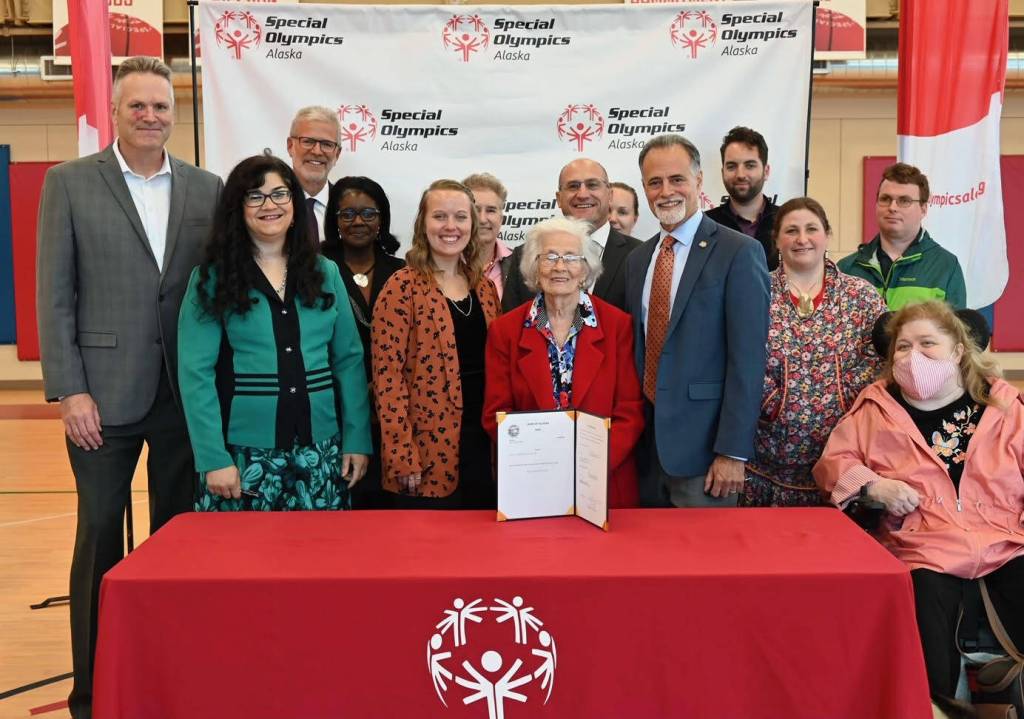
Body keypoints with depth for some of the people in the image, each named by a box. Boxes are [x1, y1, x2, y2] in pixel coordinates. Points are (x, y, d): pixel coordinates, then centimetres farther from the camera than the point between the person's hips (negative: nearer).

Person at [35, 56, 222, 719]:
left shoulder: (207, 189, 7)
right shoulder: (70, 183, 1)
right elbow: (54, 295, -2)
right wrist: (70, 391, -9)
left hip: (188, 394, 2)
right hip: (106, 392, -2)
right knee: (100, 538, 6)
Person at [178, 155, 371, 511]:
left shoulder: (325, 272, 8)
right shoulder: (213, 277, -2)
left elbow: (349, 360, 6)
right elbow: (196, 372, -7)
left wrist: (357, 439, -1)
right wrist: (213, 458, -14)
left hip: (318, 448, 3)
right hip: (244, 450, -3)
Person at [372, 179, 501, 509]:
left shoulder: (485, 287, 10)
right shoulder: (403, 287, -8)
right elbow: (388, 376, -12)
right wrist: (402, 456, -16)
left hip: (483, 444, 6)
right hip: (428, 454, -5)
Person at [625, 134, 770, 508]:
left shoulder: (739, 253, -8)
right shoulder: (638, 259, 12)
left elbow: (747, 359, -13)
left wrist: (733, 452, -16)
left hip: (702, 447, -6)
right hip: (646, 447, 6)